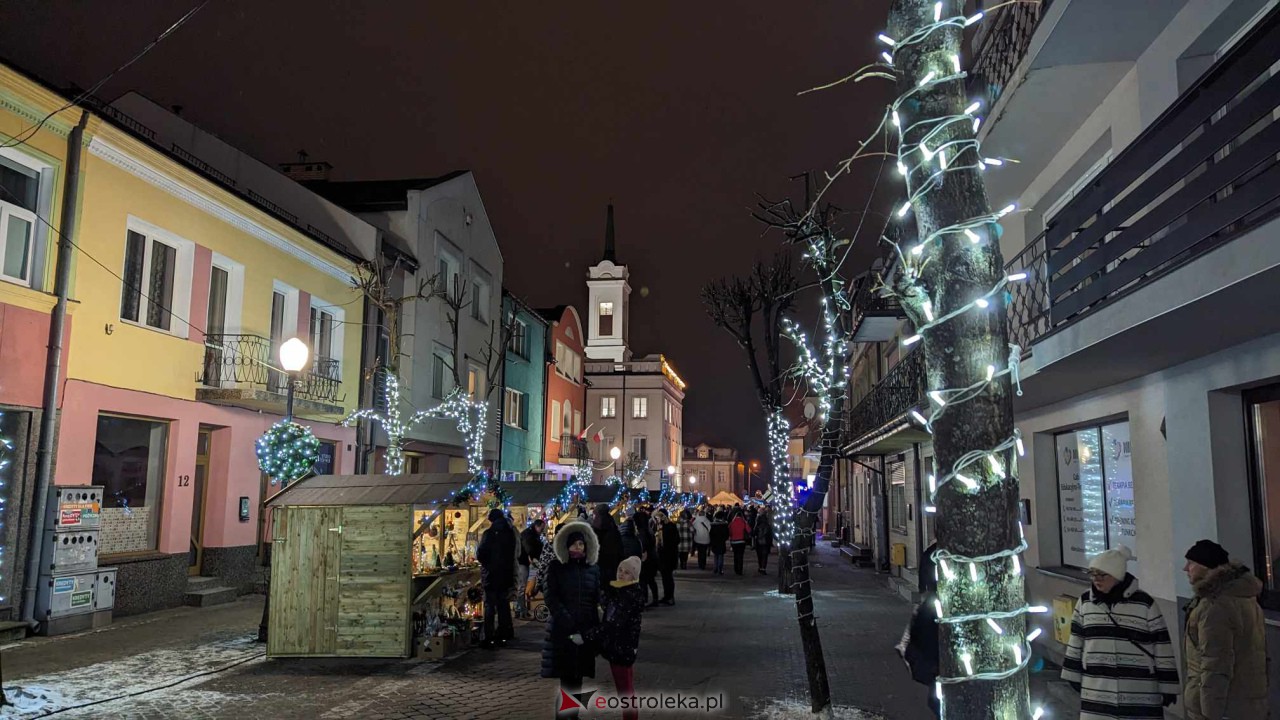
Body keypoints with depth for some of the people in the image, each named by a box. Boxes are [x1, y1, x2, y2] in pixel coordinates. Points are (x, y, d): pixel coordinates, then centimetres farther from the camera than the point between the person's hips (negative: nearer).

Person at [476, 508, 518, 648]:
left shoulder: (489, 533, -14)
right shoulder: (510, 533, 3)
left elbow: (480, 554, -15)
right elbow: (513, 553, 9)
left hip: (491, 575, -5)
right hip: (506, 575, 5)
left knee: (490, 605, -1)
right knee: (504, 604, 15)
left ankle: (489, 639, -3)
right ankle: (504, 634, 19)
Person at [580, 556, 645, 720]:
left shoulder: (632, 595, -20)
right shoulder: (617, 590, 6)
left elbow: (614, 623, -26)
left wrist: (585, 637, -27)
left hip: (623, 647, -9)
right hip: (615, 645, 9)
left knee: (626, 690, 1)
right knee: (624, 689, 17)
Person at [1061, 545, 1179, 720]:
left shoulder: (1144, 603, -9)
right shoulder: (1085, 601, 1)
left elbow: (1162, 645, -5)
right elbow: (1077, 640, 9)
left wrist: (1168, 687, -4)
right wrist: (1074, 675, 10)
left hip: (1140, 693, -3)